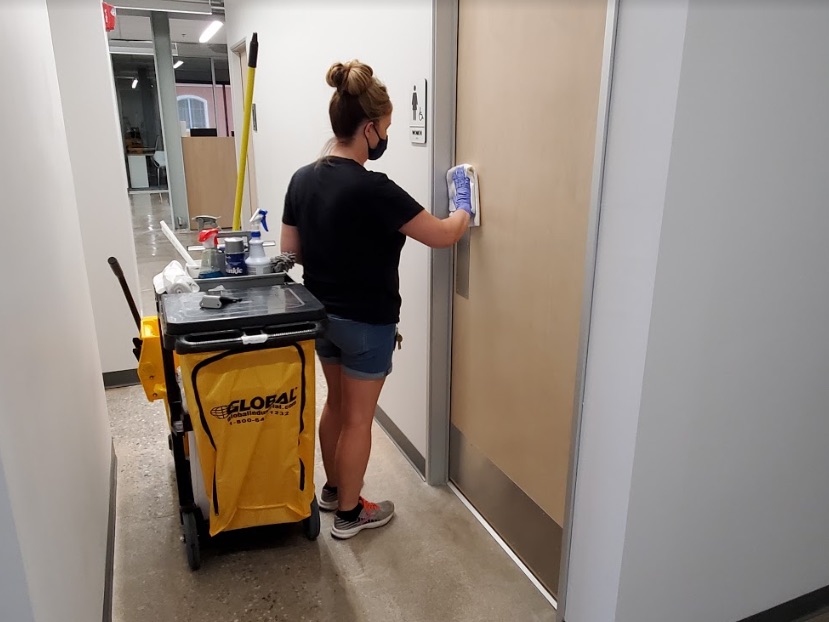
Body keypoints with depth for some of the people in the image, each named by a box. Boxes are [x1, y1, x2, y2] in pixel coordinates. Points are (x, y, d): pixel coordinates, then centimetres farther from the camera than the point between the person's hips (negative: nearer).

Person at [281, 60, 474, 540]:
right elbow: (442, 236, -15)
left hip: (322, 314, 7)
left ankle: (332, 488, 42)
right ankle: (350, 513, 27)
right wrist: (464, 208, 5)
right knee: (359, 417, 9)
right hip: (366, 322, -7)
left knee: (336, 403, 24)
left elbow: (290, 250, 5)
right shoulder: (373, 189, -24)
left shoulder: (302, 179, -2)